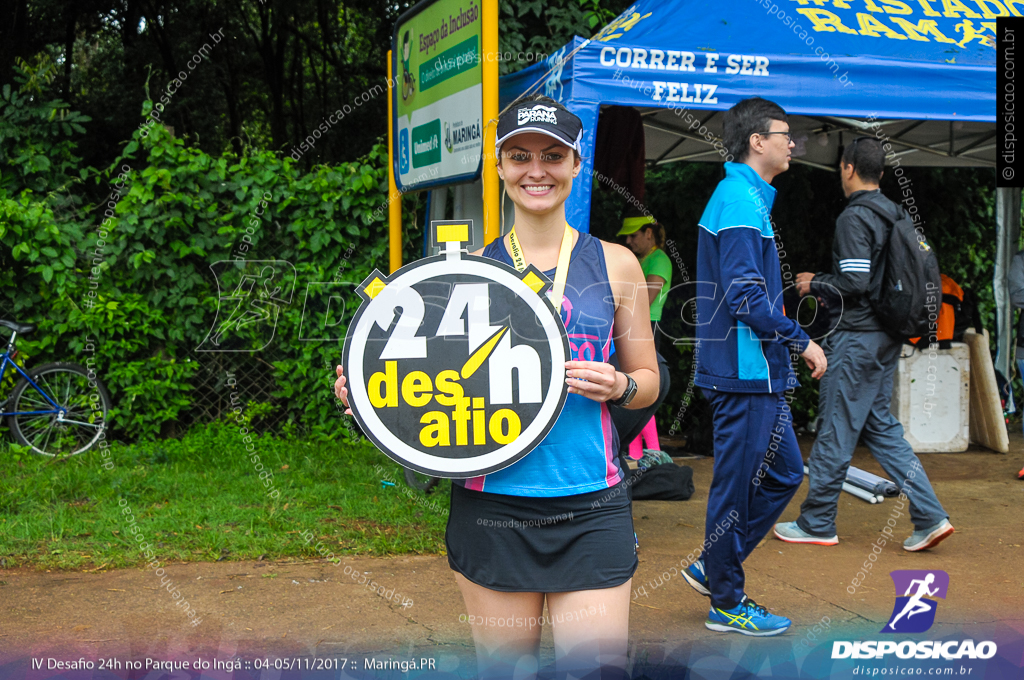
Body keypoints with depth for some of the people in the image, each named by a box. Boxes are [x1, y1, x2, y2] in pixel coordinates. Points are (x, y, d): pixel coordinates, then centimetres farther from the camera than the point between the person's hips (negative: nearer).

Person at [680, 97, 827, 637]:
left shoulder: (744, 197, 18)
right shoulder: (741, 200, -15)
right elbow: (745, 295, -23)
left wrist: (788, 344, 21)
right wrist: (801, 341, -16)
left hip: (755, 373, 10)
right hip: (745, 372, -10)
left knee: (784, 473, 16)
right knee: (737, 485, 0)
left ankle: (713, 567, 24)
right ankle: (726, 604, 13)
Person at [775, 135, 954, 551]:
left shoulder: (854, 217, -14)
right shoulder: (894, 213, 12)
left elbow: (855, 282, -21)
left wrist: (815, 284, -4)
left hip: (858, 337, -9)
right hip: (886, 334, 9)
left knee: (836, 427, 0)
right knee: (880, 426, 14)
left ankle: (817, 523, 11)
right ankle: (929, 516, 9)